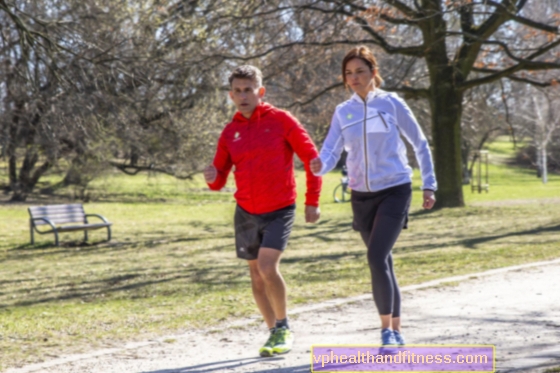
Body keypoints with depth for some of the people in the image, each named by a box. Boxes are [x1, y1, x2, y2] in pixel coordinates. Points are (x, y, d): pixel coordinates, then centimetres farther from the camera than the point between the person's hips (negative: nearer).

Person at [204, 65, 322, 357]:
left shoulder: (281, 120, -7)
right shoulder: (230, 133, 4)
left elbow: (311, 157, -3)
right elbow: (219, 179, 8)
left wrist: (312, 201, -5)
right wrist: (212, 178, -16)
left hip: (280, 210, -5)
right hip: (246, 212, 5)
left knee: (268, 267, -19)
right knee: (256, 274, 8)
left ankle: (283, 326, 2)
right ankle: (275, 333, 22)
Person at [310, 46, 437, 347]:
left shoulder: (391, 104, -4)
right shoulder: (343, 112, 5)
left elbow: (420, 145, 3)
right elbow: (330, 152, -4)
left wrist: (429, 186, 2)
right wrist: (319, 167, -27)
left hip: (394, 191, -4)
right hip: (361, 196, 4)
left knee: (377, 259, -19)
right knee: (382, 263, 11)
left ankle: (387, 331, -12)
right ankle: (395, 331, 22)